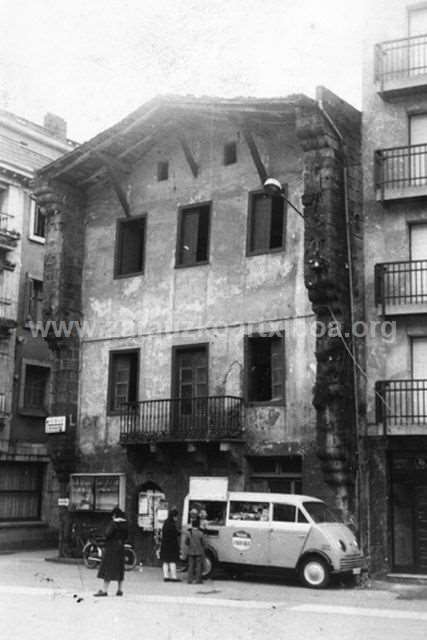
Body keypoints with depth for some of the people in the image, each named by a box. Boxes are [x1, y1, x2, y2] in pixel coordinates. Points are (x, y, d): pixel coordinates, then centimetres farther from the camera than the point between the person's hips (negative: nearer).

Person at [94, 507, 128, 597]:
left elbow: (107, 534, -18)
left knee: (108, 568, -4)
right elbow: (126, 535, 12)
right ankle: (120, 590, 14)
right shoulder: (125, 524, 7)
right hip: (121, 548, 7)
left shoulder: (113, 523, -14)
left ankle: (105, 590, -4)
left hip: (111, 547, -7)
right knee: (119, 569, 12)